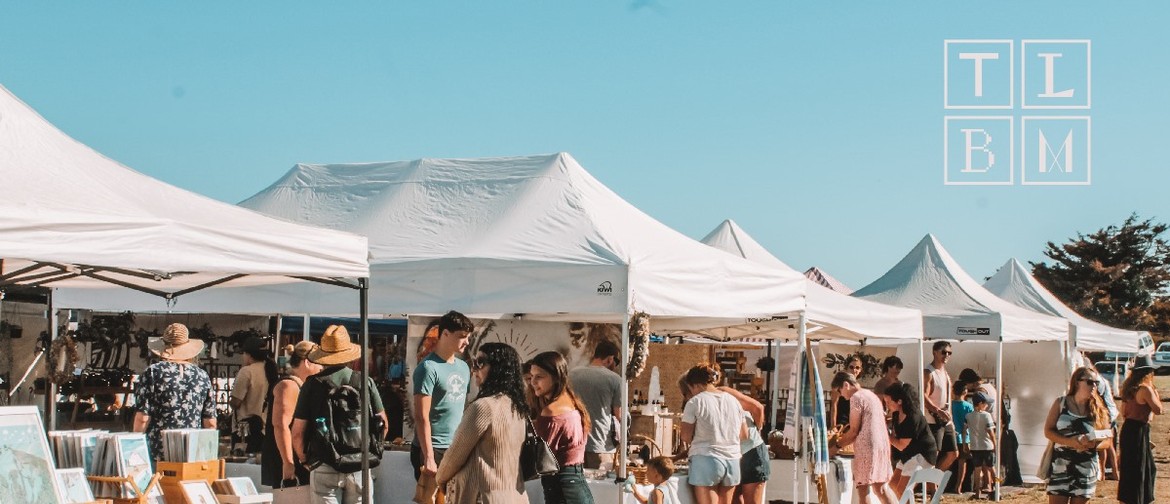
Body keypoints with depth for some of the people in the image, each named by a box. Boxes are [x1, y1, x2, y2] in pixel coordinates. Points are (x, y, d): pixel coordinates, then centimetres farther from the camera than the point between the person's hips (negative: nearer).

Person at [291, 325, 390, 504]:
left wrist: (306, 460, 11)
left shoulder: (313, 385, -4)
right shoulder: (366, 382, 1)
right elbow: (383, 424, 7)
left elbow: (297, 433, -5)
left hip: (325, 468, -2)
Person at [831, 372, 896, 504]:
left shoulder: (856, 397, -8)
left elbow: (854, 430, -10)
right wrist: (843, 438, 24)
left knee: (863, 488, -5)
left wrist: (837, 446, 1)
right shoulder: (871, 395, 19)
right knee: (881, 487, 13)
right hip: (882, 444, 9)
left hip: (867, 446, -9)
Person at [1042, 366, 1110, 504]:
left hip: (1086, 468, 2)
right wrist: (1069, 442, -20)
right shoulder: (1061, 403, 1)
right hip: (1061, 465, -2)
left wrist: (1094, 444, -17)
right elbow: (1048, 431, -4)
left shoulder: (1097, 409, 4)